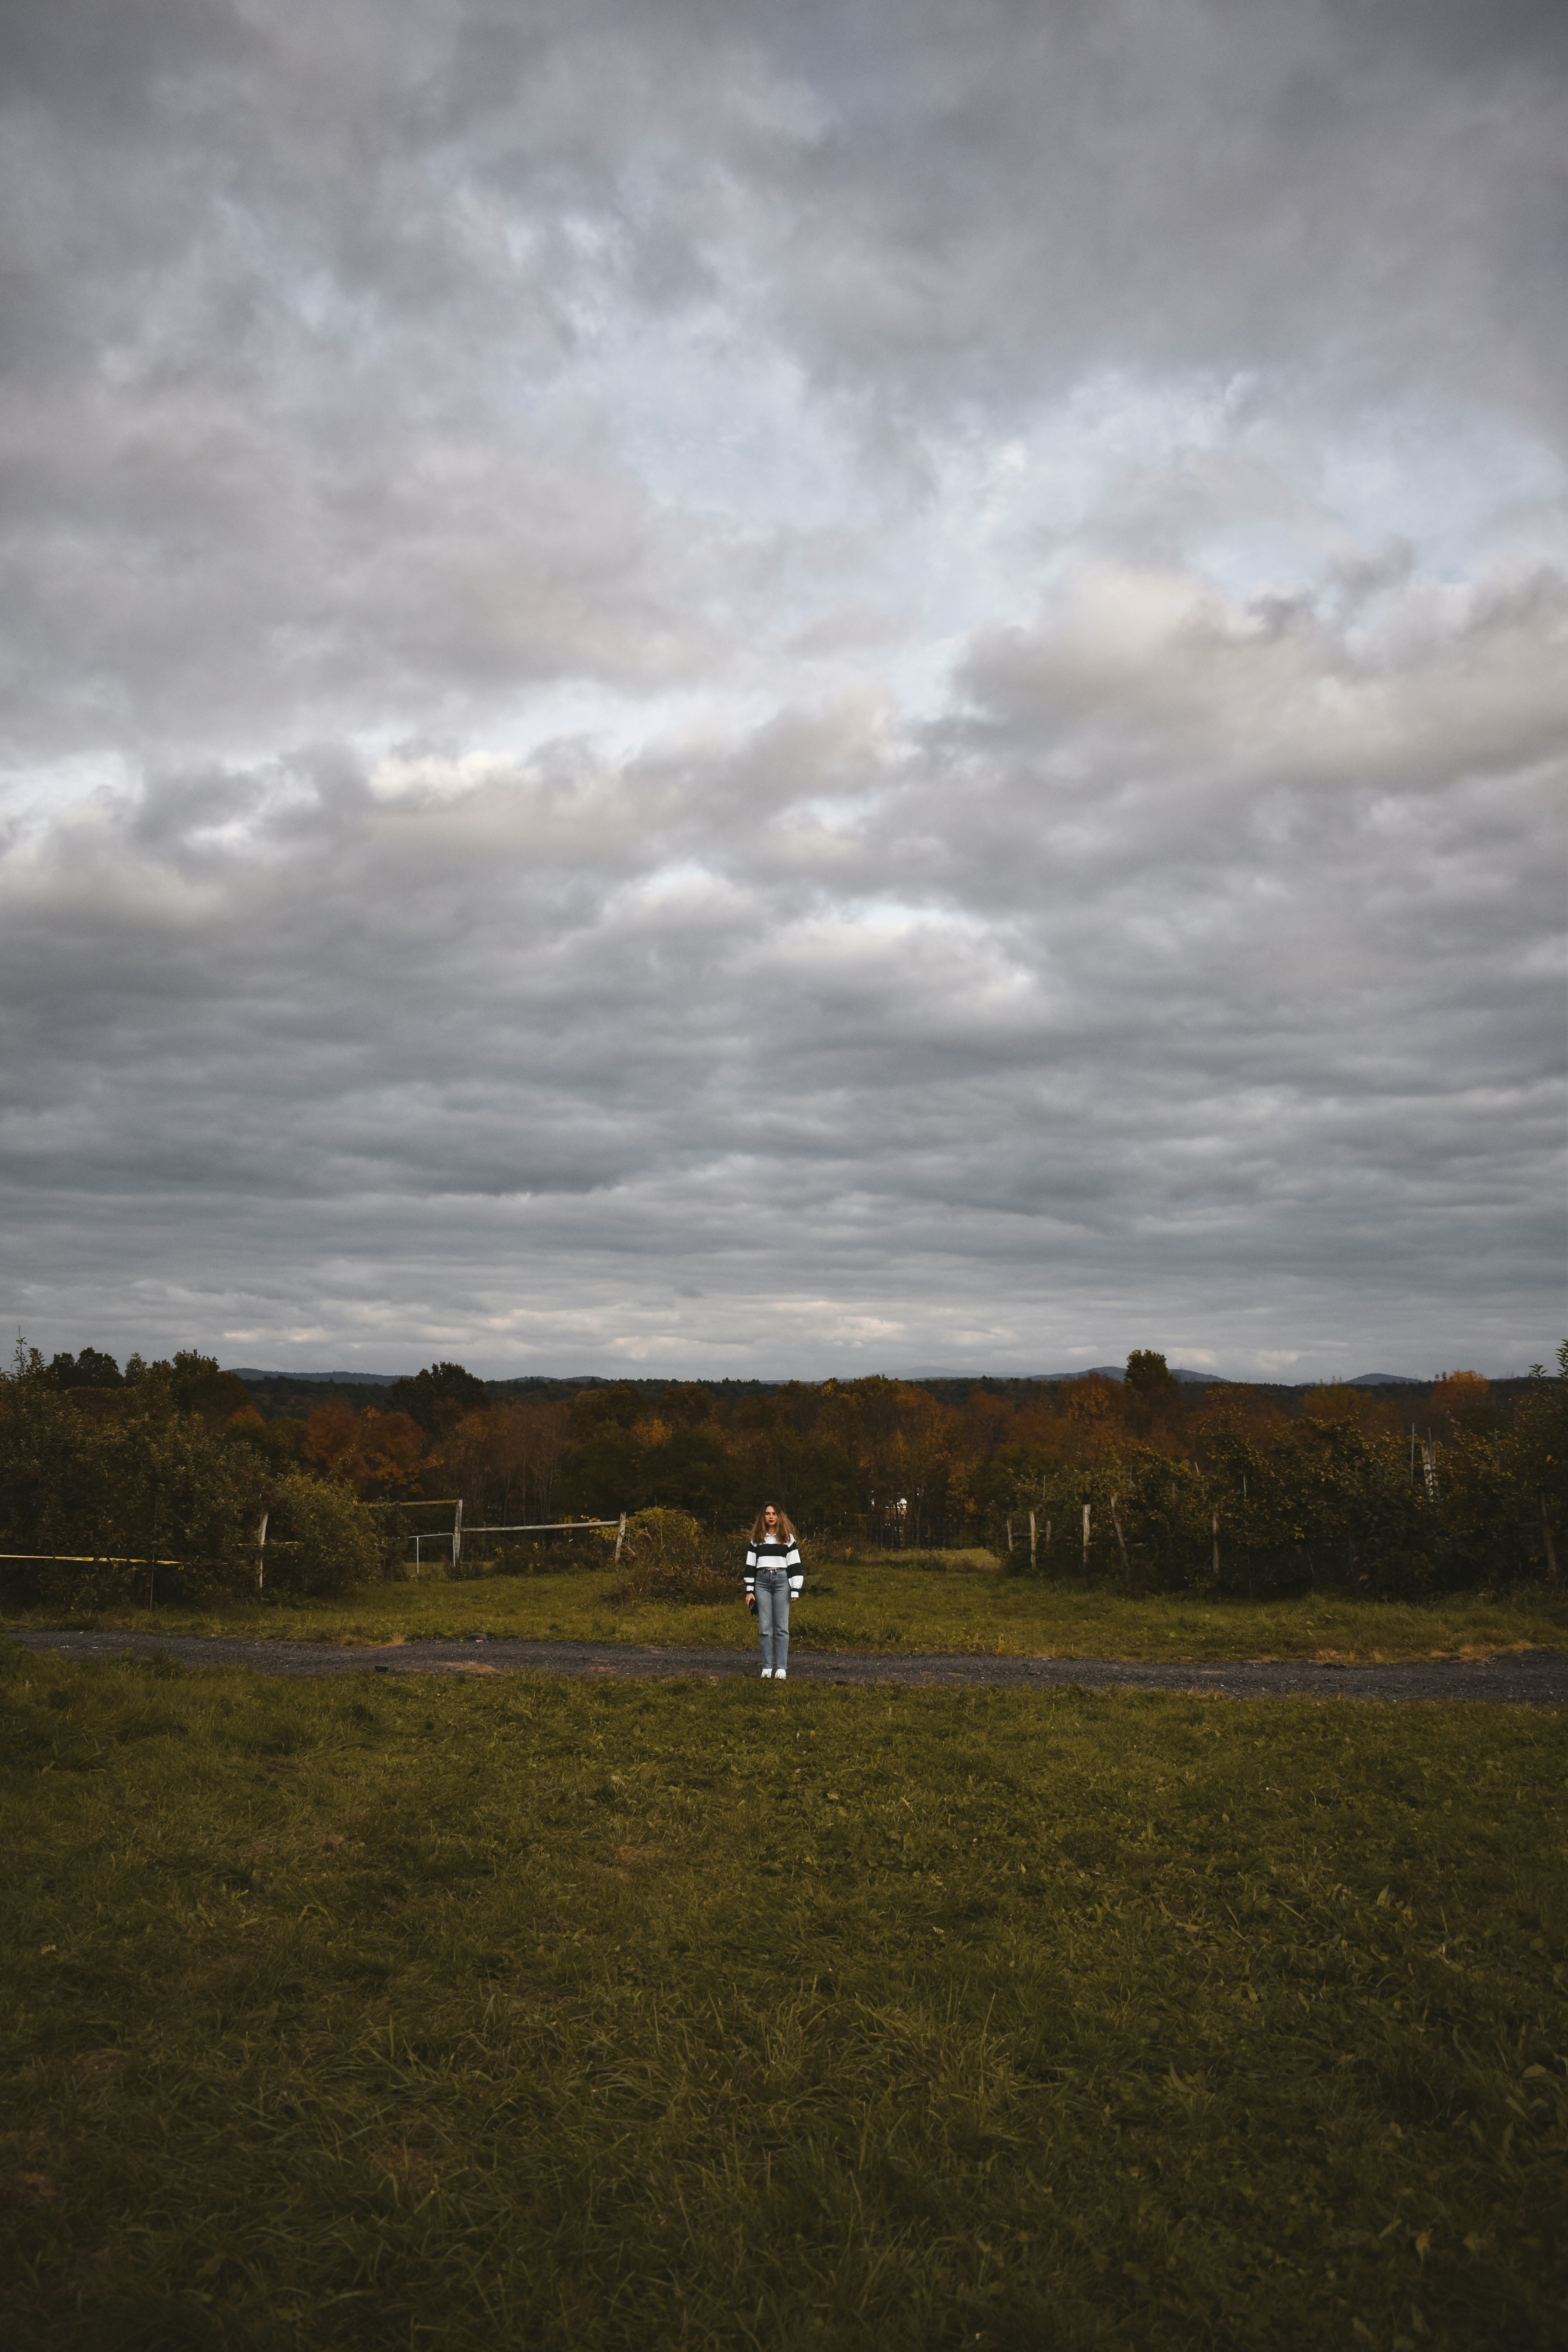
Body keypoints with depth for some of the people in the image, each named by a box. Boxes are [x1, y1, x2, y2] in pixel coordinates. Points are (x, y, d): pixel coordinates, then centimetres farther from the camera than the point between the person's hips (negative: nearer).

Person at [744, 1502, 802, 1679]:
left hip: (782, 1580, -2)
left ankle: (781, 1668, -1)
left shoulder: (788, 1537, 8)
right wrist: (749, 1591, 6)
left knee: (781, 1627, -3)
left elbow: (795, 1564, 5)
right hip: (762, 1581, 2)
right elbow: (751, 1565, 13)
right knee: (765, 1627, 0)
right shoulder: (757, 1539, 14)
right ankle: (767, 1668, 4)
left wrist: (796, 1590, -2)